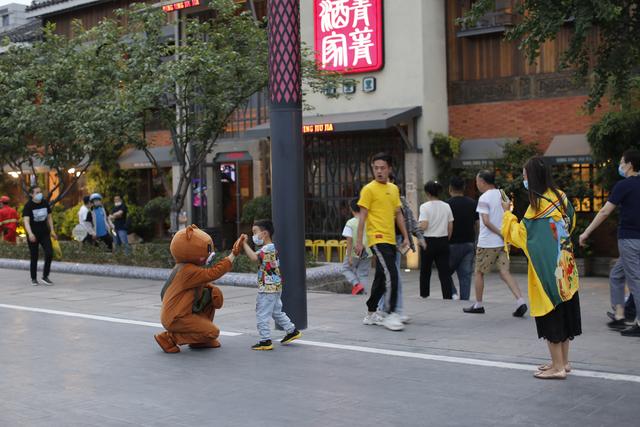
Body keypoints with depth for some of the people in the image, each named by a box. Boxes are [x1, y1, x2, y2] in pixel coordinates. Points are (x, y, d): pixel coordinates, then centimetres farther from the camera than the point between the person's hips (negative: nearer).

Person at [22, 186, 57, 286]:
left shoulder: (45, 203, 1)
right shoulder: (28, 206, -14)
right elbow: (26, 220, -24)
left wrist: (52, 230, 7)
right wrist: (30, 233, -38)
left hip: (44, 233, 4)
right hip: (33, 235, -4)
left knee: (49, 253, -9)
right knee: (34, 257, 3)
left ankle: (45, 276, 6)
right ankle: (34, 279, 19)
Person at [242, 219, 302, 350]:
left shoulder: (267, 249, -18)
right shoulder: (272, 248, 13)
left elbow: (254, 257, -33)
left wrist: (244, 244, -28)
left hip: (268, 288, -10)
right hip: (275, 287, 10)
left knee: (262, 315, -3)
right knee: (277, 312, 22)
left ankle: (265, 341, 0)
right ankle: (292, 331, 28)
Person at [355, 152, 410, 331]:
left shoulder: (394, 189, 14)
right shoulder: (369, 189, -5)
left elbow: (398, 214, 19)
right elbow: (362, 216, -7)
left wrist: (405, 237, 14)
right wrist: (359, 241, -11)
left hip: (390, 240, 7)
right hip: (377, 239, -7)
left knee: (381, 278, 12)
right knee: (391, 275, -16)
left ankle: (371, 314, 23)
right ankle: (390, 314, -11)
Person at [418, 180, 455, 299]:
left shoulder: (425, 207, -10)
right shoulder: (446, 206, 4)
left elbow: (424, 226, -18)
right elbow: (450, 227, 5)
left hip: (429, 241, -3)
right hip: (443, 241, 3)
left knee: (425, 270, 12)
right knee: (445, 271, 3)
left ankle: (424, 295, 20)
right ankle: (448, 296, -3)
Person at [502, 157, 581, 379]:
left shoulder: (539, 204, -18)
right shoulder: (560, 197, 5)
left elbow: (520, 235, -14)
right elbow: (571, 223, 19)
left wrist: (507, 213, -4)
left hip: (547, 269, -8)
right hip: (565, 267, 8)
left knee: (550, 314, -1)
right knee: (564, 311, 13)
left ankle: (557, 366, 3)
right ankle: (563, 361, 23)